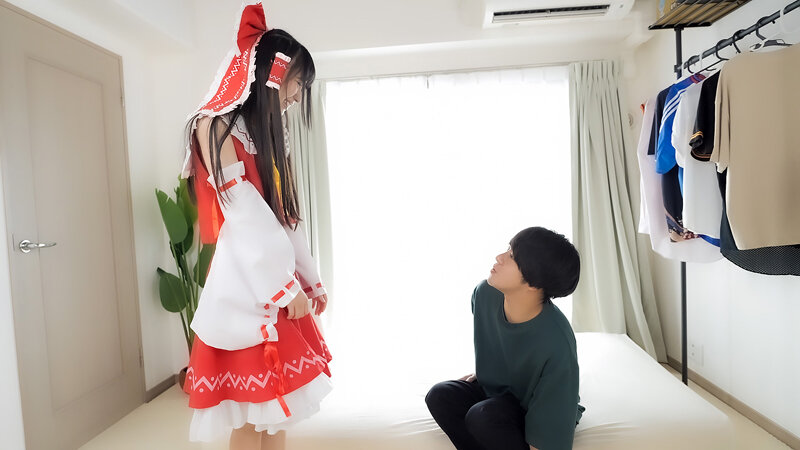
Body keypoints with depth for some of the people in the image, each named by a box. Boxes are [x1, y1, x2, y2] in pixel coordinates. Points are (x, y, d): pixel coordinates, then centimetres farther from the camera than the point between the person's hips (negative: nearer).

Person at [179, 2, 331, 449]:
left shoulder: (268, 133, 17)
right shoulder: (216, 126, -7)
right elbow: (246, 218, -14)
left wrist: (310, 278, 11)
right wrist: (287, 288, -12)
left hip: (279, 286, 8)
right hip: (248, 289, -7)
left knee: (275, 405, 14)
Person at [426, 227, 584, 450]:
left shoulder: (556, 343, -34)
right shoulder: (485, 293, -18)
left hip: (539, 415, -5)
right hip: (496, 390, 5)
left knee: (483, 416, -32)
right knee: (439, 395, -19)